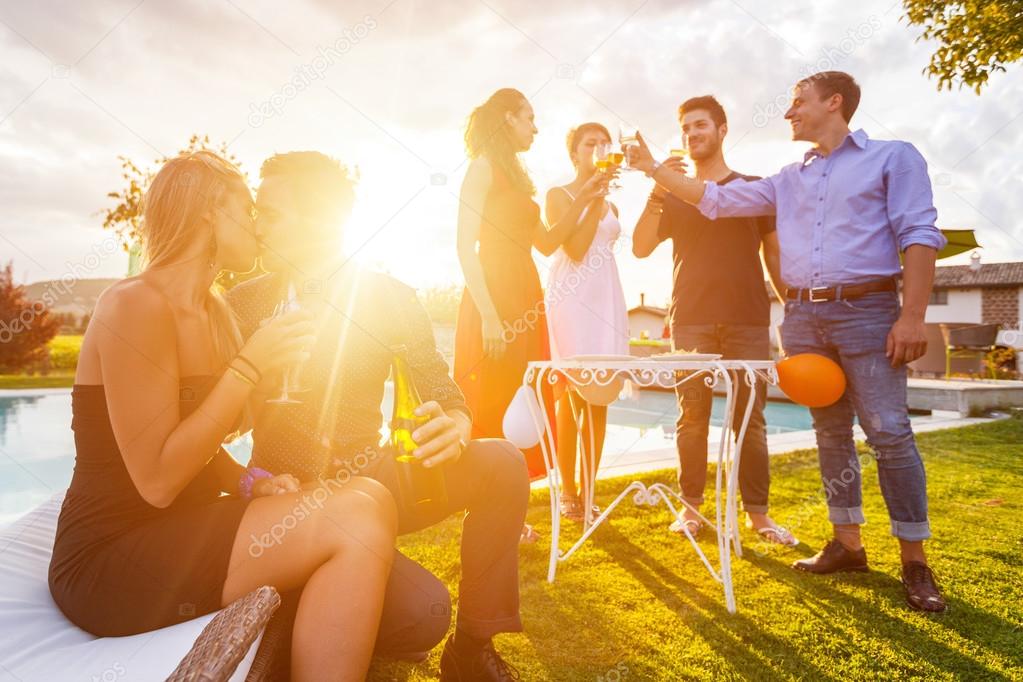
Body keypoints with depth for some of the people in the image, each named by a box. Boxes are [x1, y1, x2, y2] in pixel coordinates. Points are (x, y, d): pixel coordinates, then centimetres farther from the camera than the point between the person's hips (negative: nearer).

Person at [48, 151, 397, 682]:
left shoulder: (216, 314, 11)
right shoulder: (136, 305, -15)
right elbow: (157, 483, -20)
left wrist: (252, 482, -5)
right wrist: (251, 365, -20)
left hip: (180, 535, 8)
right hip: (109, 559, -8)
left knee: (369, 498, -9)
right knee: (358, 518, -26)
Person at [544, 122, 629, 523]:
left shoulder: (611, 206, 22)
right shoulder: (558, 195, 5)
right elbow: (576, 249, -9)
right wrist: (595, 198, -9)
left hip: (607, 300, 6)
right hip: (571, 298, -5)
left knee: (599, 398, 1)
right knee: (572, 395, -8)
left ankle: (588, 491, 8)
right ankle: (567, 492, 2)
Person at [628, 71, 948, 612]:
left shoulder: (893, 157, 5)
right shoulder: (788, 180, 19)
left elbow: (919, 236, -4)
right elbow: (716, 199, 18)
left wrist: (913, 315, -15)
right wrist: (652, 168, 14)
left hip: (866, 309, -5)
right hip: (802, 316, 5)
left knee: (889, 434, -7)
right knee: (830, 432, 8)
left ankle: (914, 560, 5)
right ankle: (846, 543, 18)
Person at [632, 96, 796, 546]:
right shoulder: (673, 195, 14)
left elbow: (775, 254, 13)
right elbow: (641, 248, 2)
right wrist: (657, 190, -8)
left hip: (748, 319, 0)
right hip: (691, 320, 0)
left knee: (750, 418, 0)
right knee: (692, 415, 0)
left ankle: (757, 512, 10)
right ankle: (690, 506, 9)